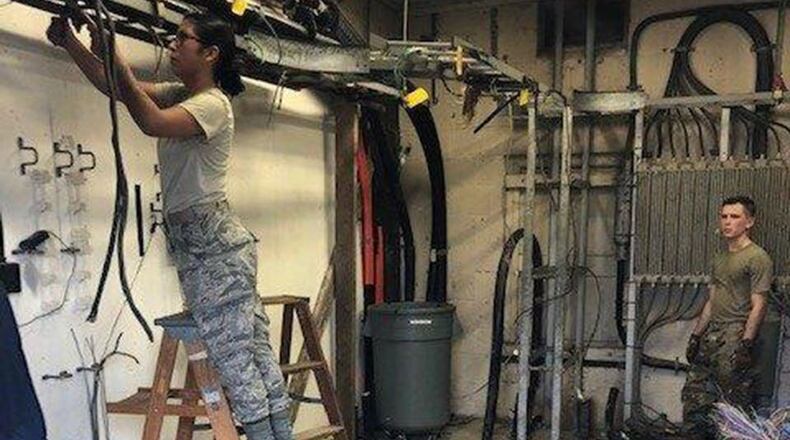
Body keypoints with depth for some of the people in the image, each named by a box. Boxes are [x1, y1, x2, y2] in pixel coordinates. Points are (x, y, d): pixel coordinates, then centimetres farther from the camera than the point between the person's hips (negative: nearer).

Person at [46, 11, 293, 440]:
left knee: (230, 349, -5)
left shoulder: (212, 104, -12)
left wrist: (115, 59, -24)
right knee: (252, 346, 10)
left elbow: (152, 123, -28)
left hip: (214, 243, -9)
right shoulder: (178, 94, 15)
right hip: (196, 241, 9)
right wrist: (69, 42, 5)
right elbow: (117, 88, 12)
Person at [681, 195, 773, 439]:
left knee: (732, 405, -4)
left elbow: (758, 306, -13)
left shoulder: (757, 258, -7)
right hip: (712, 335, 8)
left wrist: (745, 345, -19)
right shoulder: (720, 259, 18)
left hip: (735, 337, -8)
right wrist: (696, 336, 16)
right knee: (694, 400, 8)